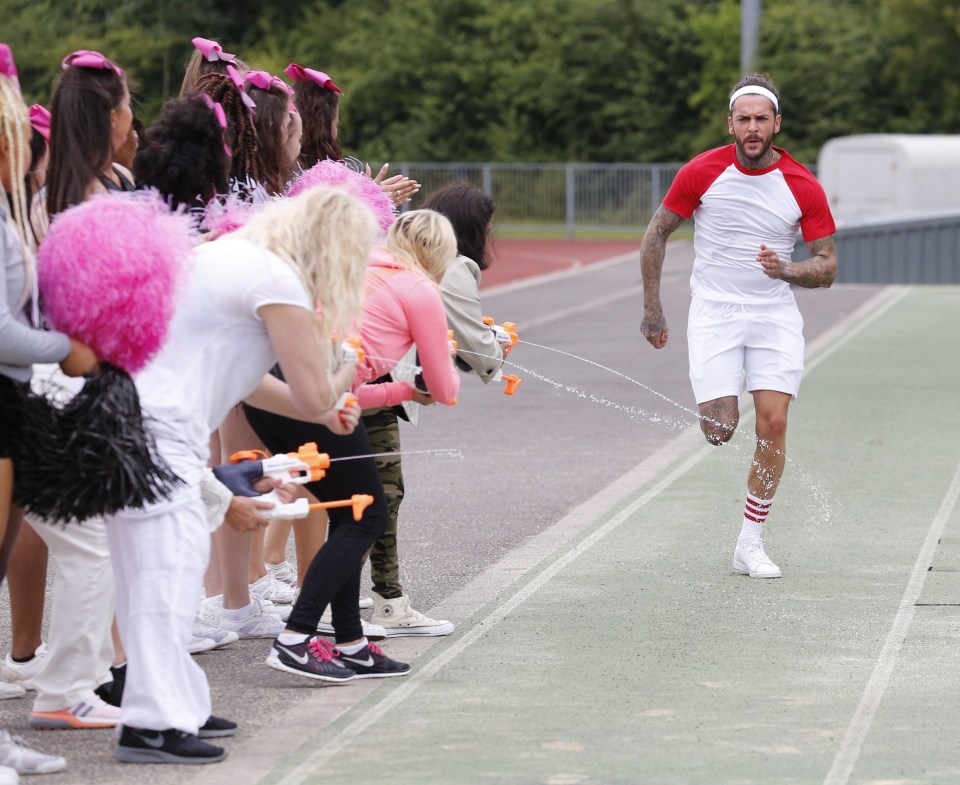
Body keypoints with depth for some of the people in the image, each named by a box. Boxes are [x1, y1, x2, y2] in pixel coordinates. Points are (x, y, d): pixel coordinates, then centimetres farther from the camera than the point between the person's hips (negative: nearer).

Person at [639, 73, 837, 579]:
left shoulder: (803, 187, -5)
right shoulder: (702, 173, -7)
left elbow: (827, 267, 1)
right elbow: (657, 233, 5)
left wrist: (785, 270, -21)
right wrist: (652, 309, 3)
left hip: (775, 316, 1)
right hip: (714, 313, -1)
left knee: (773, 424, -11)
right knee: (720, 431, -14)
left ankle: (750, 545, 0)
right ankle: (714, 401, 26)